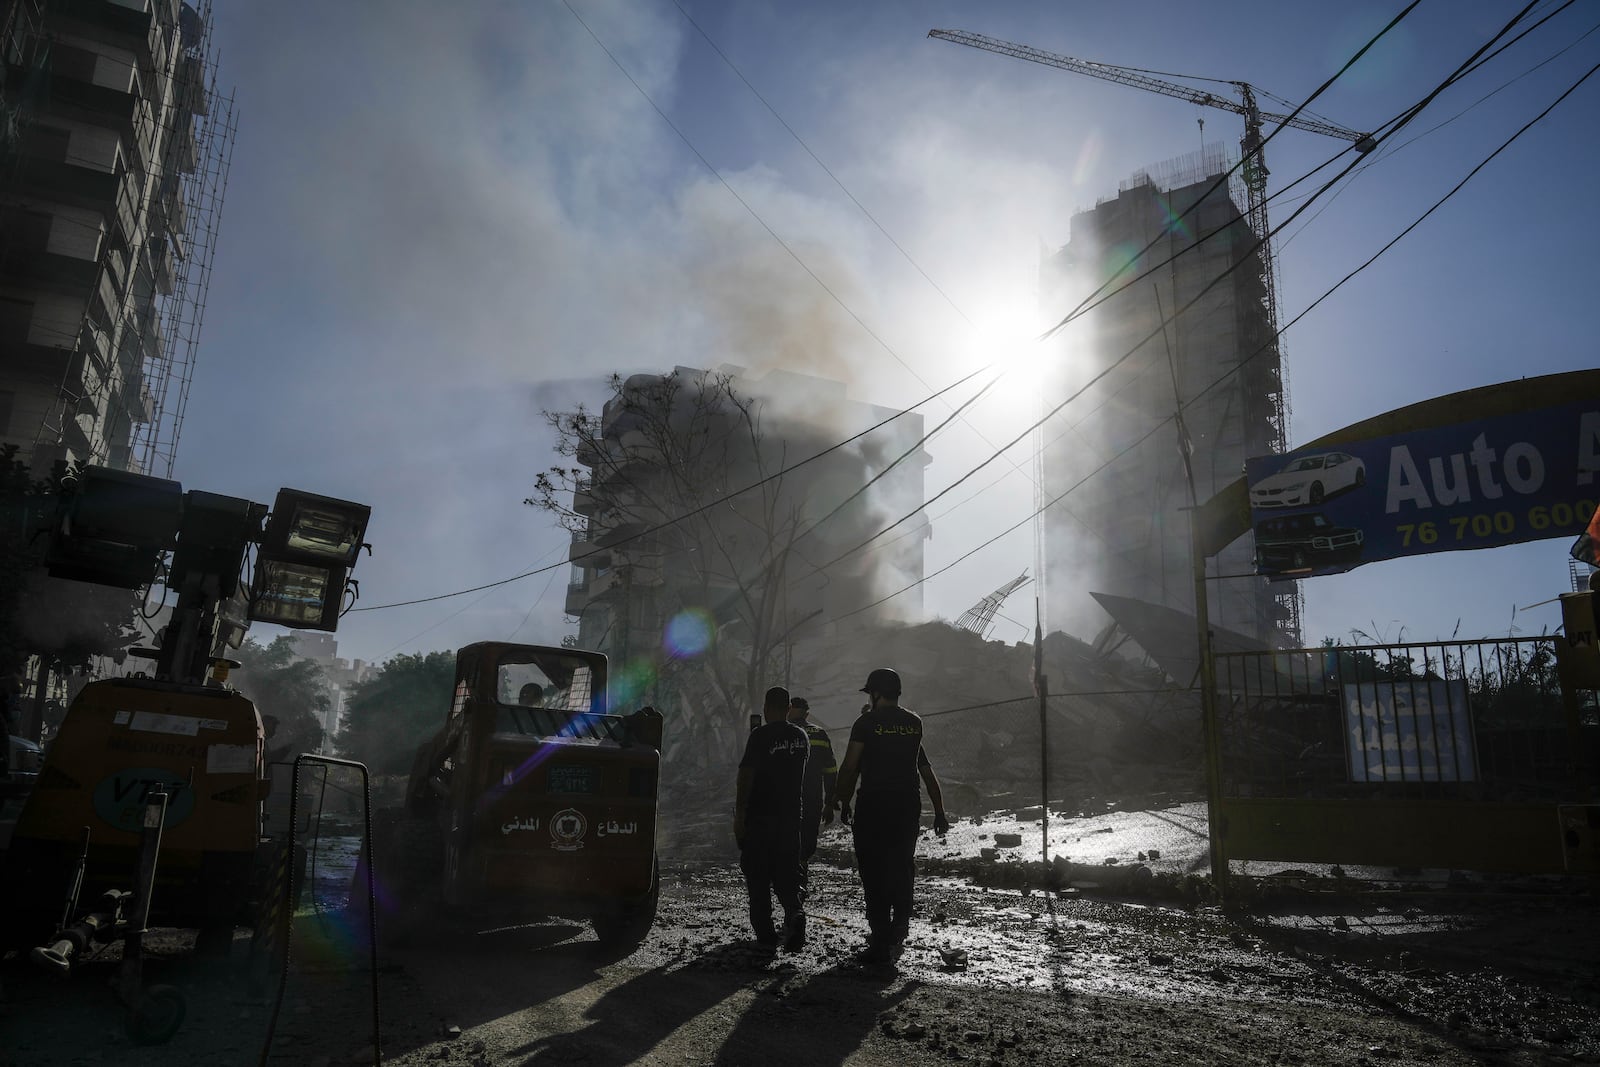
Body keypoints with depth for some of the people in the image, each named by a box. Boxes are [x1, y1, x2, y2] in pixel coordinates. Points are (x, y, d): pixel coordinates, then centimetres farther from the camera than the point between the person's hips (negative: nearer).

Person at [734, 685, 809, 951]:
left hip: (760, 816, -5)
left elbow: (746, 776, -15)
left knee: (758, 875, 6)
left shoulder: (761, 735, -12)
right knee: (786, 872, 11)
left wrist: (739, 814, -13)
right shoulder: (801, 737, 7)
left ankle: (765, 931, 8)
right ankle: (793, 913, -12)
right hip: (790, 815, 5)